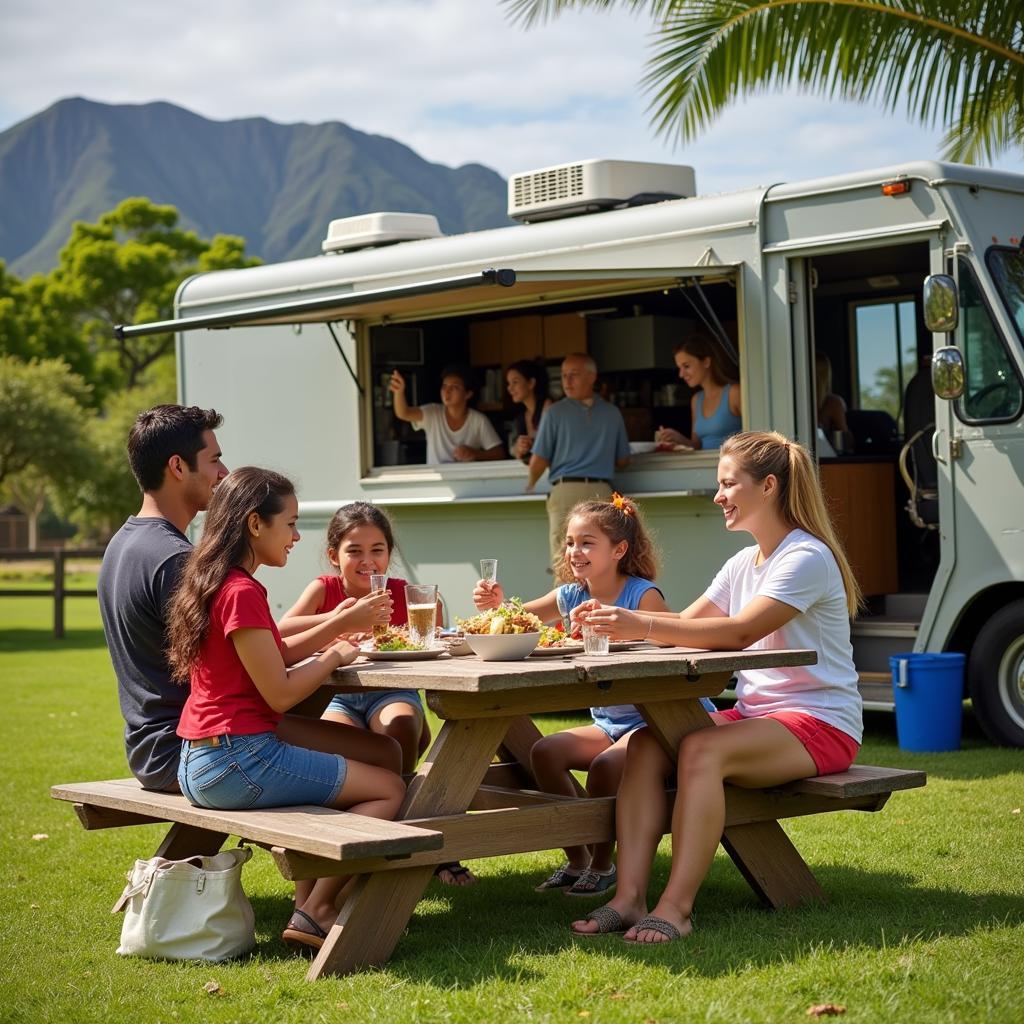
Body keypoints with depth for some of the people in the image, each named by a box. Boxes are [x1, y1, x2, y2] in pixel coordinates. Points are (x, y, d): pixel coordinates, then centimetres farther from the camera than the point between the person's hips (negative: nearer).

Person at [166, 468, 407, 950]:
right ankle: (315, 911, -2)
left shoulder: (212, 584, 13)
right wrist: (334, 656, -2)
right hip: (236, 761, -10)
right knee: (389, 788, -4)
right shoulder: (242, 591, -17)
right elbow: (279, 693, -17)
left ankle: (308, 905, 18)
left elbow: (273, 655, 20)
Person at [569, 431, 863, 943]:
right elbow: (686, 623, 9)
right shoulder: (743, 563, 16)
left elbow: (740, 632, -26)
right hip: (754, 713, 8)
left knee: (703, 749, -34)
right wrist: (620, 620, -9)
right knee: (645, 745, -16)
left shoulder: (807, 558, -14)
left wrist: (642, 625, -31)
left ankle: (676, 907, -36)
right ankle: (630, 896, -25)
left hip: (820, 722, -8)